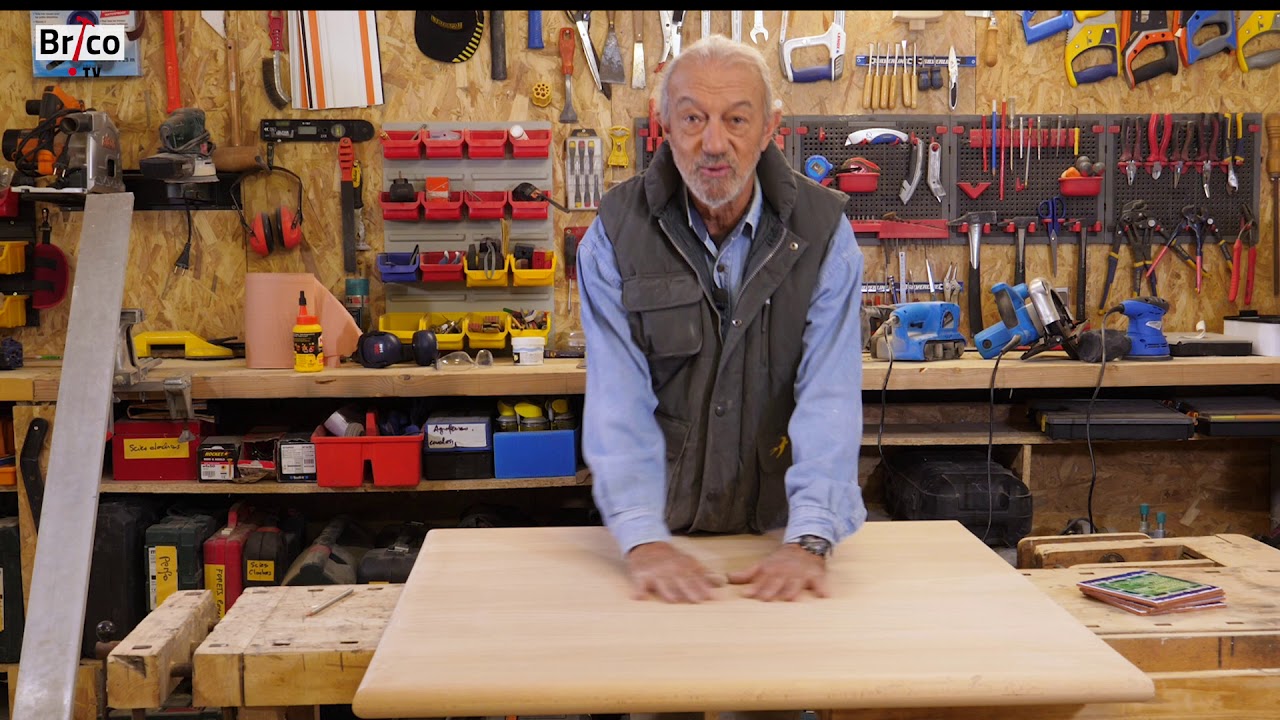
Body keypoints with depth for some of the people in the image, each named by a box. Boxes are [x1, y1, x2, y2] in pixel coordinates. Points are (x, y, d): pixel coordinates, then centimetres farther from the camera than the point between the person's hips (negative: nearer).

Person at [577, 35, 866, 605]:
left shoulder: (823, 231, -6)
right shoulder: (615, 236, -7)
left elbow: (828, 395, -13)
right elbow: (619, 399, -14)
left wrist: (808, 539, -24)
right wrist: (643, 540, -25)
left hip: (779, 523, 0)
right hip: (666, 524, 0)